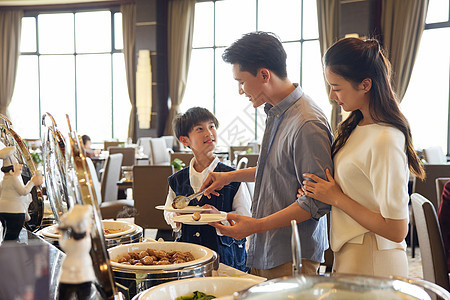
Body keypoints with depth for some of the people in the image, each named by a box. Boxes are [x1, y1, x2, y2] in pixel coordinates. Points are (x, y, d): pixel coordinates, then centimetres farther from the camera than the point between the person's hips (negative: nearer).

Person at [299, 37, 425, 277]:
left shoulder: (385, 141, -24)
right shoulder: (356, 127, 4)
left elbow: (396, 230, -22)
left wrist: (336, 198, -16)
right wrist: (321, 189, -4)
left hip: (371, 266, -8)